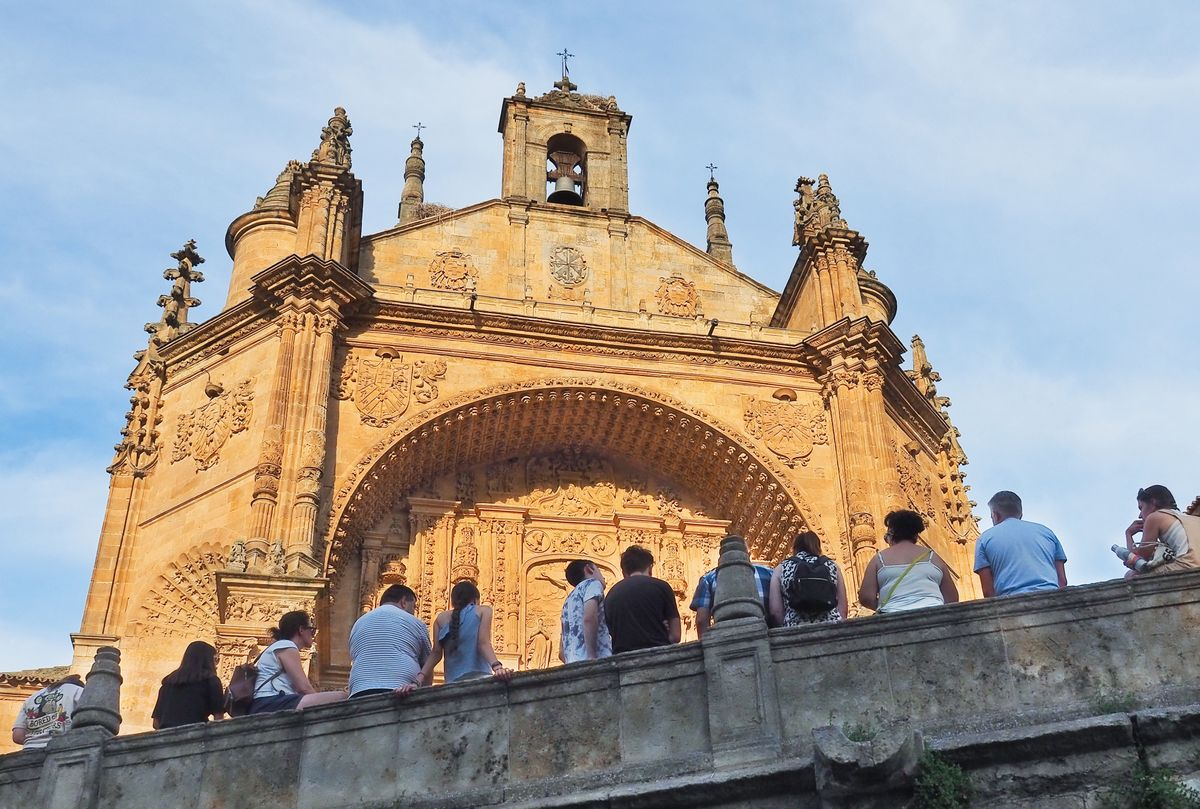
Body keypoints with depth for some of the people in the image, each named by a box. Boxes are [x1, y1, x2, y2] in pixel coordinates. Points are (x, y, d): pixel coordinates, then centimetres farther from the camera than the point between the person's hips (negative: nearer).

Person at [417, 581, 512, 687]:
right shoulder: (483, 610, 8)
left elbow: (436, 653, 7)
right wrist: (497, 667, -18)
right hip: (479, 679, -3)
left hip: (453, 682, 3)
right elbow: (483, 643, -7)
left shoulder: (441, 617, 17)